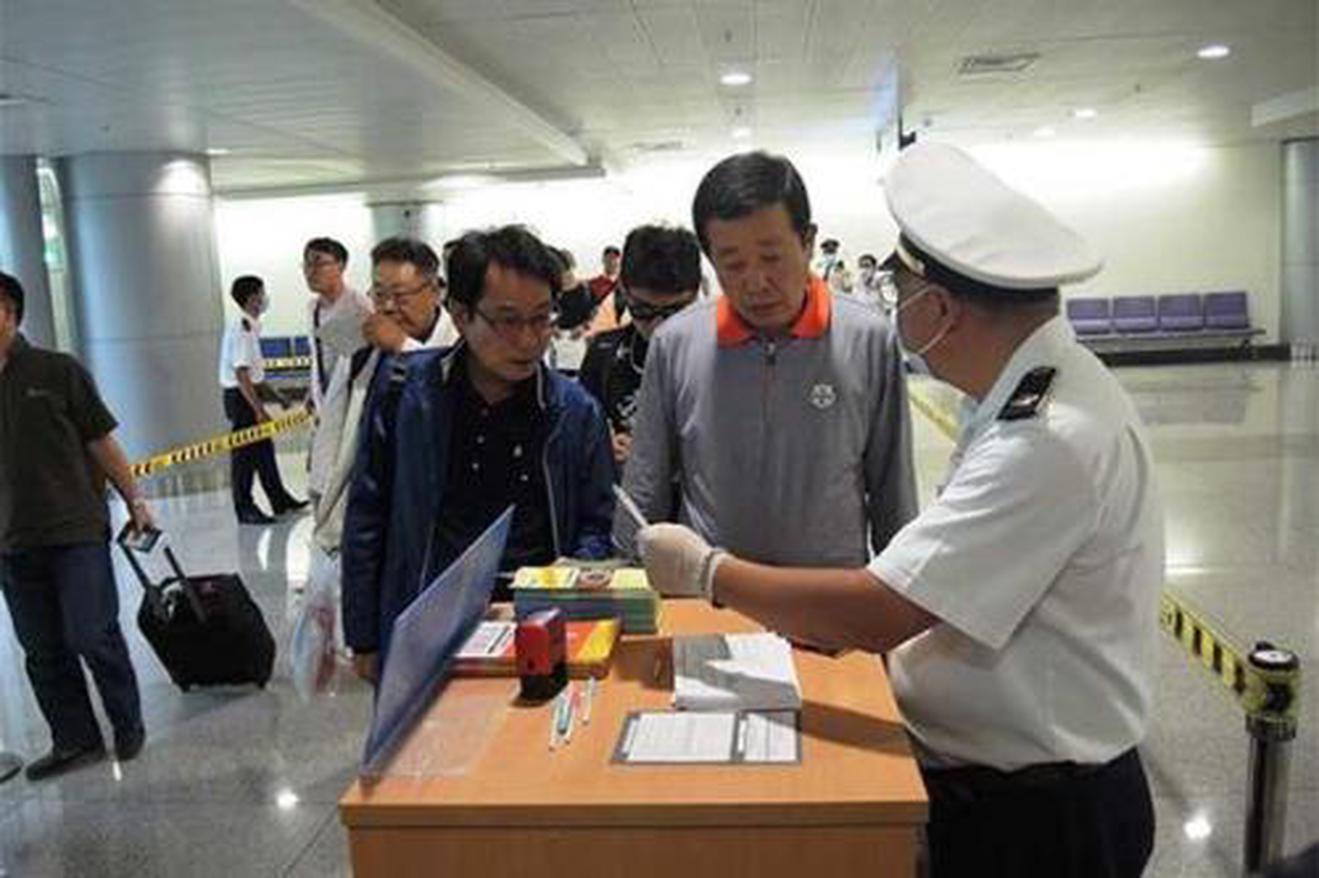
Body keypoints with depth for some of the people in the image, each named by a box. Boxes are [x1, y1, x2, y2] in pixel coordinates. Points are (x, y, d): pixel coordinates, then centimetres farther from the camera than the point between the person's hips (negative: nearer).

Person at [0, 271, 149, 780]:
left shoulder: (57, 371, -4)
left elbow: (101, 443, 0)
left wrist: (134, 502, 0)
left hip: (77, 532, -4)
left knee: (92, 637, -1)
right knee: (42, 651, 10)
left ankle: (128, 726, 20)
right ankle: (76, 741, 25)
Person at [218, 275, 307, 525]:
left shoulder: (251, 326, 10)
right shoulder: (242, 328, -19)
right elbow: (241, 374, -23)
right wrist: (259, 410, -24)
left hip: (248, 395, 10)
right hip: (240, 397, -10)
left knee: (264, 448, 15)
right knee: (244, 453, 0)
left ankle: (280, 500, 25)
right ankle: (245, 509, 9)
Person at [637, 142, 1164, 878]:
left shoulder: (1054, 439, -28)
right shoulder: (1038, 394, 3)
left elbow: (875, 616, -27)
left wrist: (706, 571, -15)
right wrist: (844, 617, 2)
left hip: (1037, 818, -8)